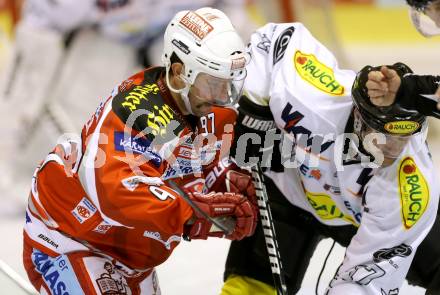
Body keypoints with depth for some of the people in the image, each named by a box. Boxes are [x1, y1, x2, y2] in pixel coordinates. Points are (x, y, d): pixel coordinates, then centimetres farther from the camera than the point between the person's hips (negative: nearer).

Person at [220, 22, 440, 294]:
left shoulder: (413, 186, -39)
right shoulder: (315, 98, -41)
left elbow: (371, 271, -33)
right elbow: (277, 36, -21)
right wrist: (254, 112, -21)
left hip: (364, 216, 1)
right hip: (291, 191, -1)